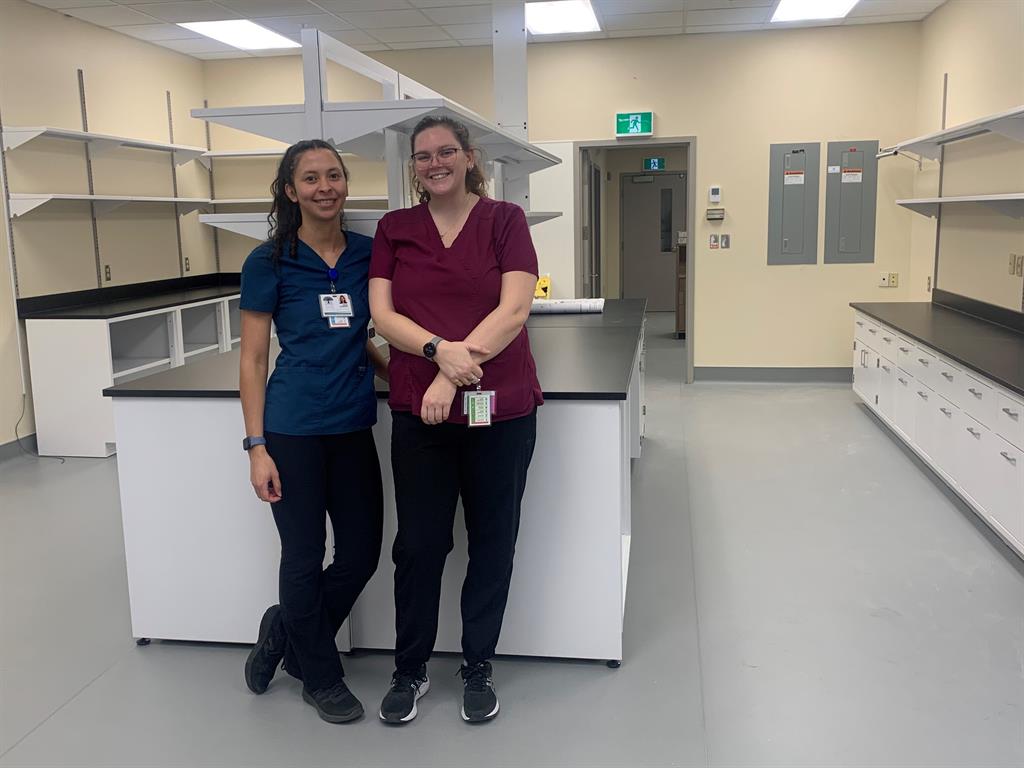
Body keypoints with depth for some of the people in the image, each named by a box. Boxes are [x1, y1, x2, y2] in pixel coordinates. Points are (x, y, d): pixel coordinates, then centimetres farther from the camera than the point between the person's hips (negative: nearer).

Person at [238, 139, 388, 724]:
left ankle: (284, 632, 36)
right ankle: (321, 677, 29)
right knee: (305, 558, 6)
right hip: (293, 429, -4)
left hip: (354, 427, 5)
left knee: (362, 556, 9)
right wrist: (257, 447, -8)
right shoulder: (270, 263, -5)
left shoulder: (368, 254, 5)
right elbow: (254, 359, -4)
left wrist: (392, 370, 0)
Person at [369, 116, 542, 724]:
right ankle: (411, 670, 29)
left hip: (500, 408, -1)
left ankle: (479, 668, 30)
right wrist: (440, 349, -19)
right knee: (419, 544, 9)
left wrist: (455, 371, -19)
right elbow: (382, 314, -1)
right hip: (417, 412, 2)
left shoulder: (505, 220, -1)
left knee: (492, 541, 10)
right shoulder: (394, 229, 7)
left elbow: (514, 311, -11)